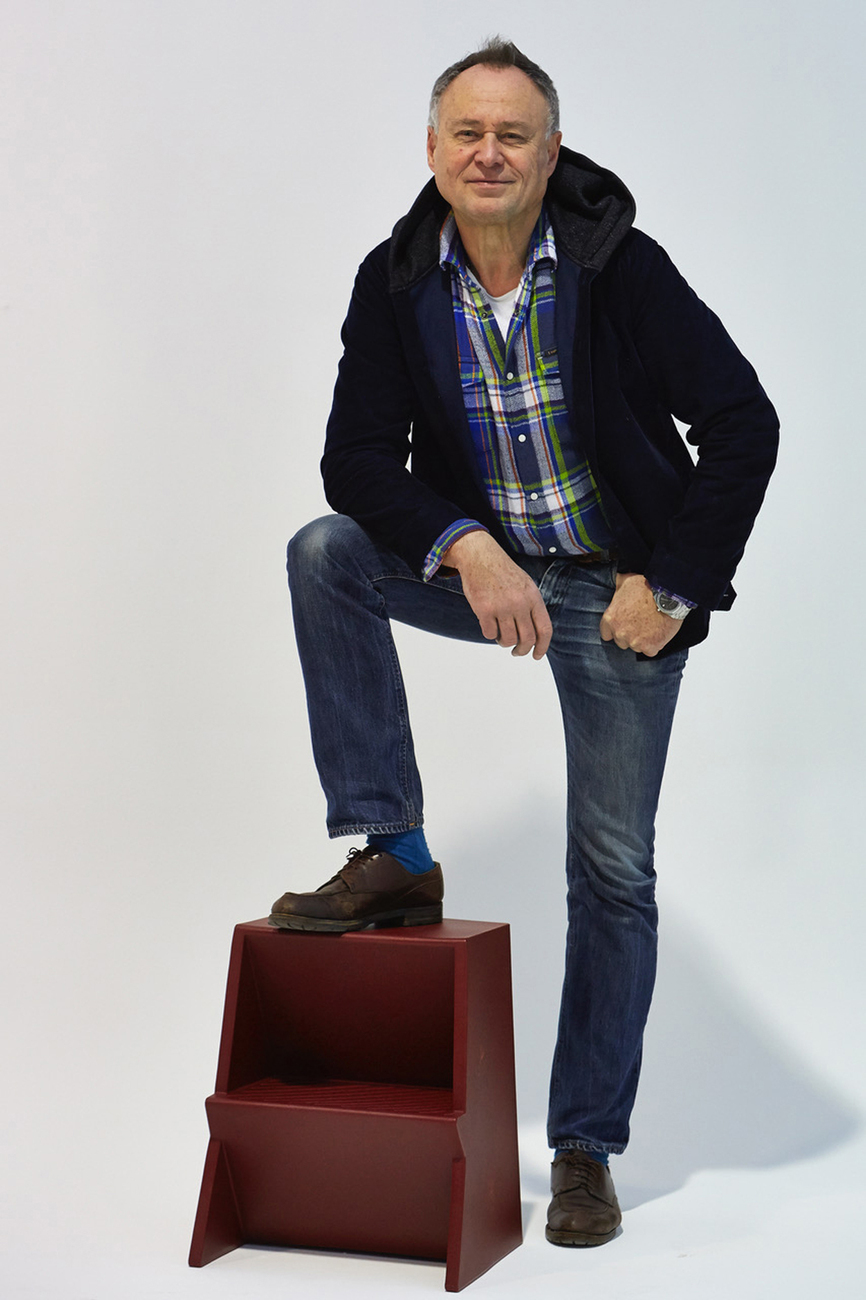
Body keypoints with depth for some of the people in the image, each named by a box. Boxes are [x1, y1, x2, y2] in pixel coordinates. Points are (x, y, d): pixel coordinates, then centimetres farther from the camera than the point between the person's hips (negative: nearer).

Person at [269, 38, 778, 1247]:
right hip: (483, 566, 3)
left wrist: (667, 584, -16)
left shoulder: (621, 269, -16)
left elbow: (744, 424, -15)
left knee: (613, 871, 0)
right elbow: (357, 459, -9)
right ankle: (394, 856, -12)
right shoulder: (397, 282, -7)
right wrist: (469, 549, -26)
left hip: (619, 589, -3)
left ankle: (585, 1146, 16)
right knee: (324, 554, -21)